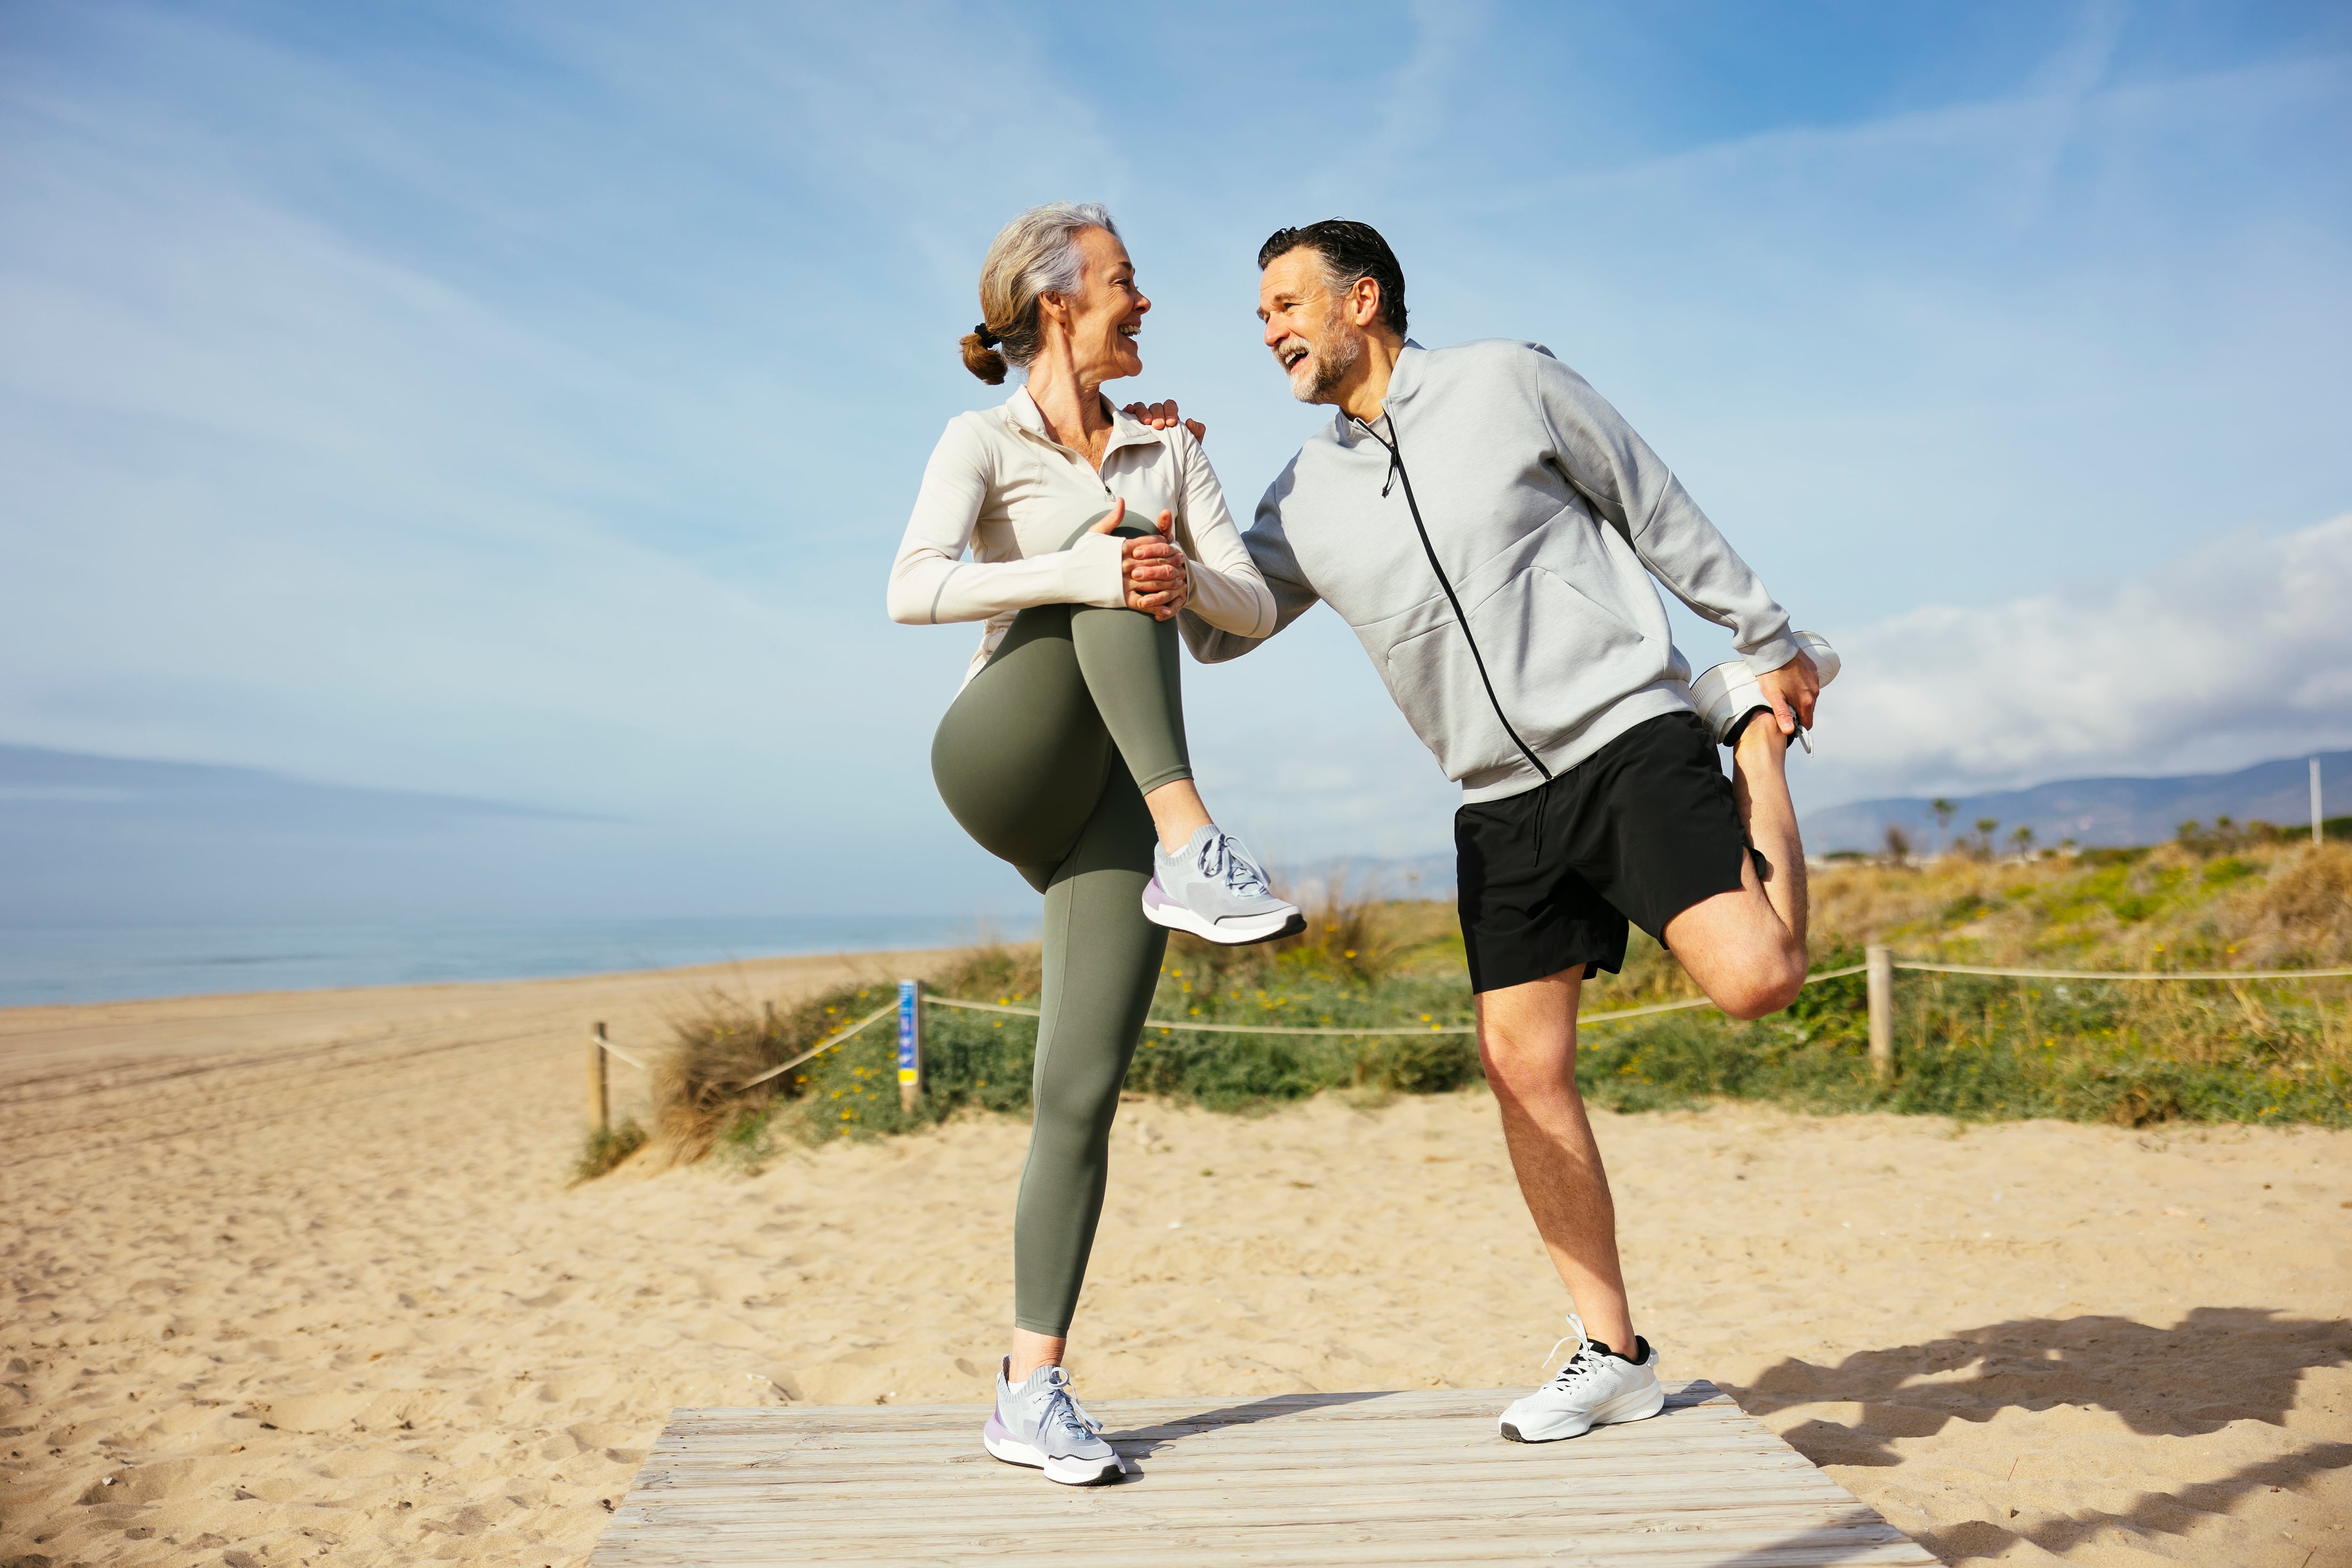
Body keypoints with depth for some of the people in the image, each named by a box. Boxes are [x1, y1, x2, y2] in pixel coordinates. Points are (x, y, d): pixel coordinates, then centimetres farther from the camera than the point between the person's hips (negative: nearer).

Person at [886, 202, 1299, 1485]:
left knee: (1082, 1093, -9)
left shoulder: (1169, 450, 19)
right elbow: (913, 591, -13)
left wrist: (1185, 578, -13)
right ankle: (1194, 845, -37)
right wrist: (1089, 572, -27)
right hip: (1003, 763, -3)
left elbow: (1255, 609, 11)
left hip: (1113, 799, 3)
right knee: (1112, 569, -27)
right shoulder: (983, 442, 5)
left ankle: (1031, 1389, -3)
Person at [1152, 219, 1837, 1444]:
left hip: (1630, 739, -4)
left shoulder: (1510, 383, -1)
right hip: (1502, 805, 4)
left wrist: (1773, 642, 8)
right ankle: (1610, 1355, 11)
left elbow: (1662, 517, 5)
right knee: (1521, 1062, -3)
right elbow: (1213, 630, 12)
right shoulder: (1307, 494, 10)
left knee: (1753, 981, -20)